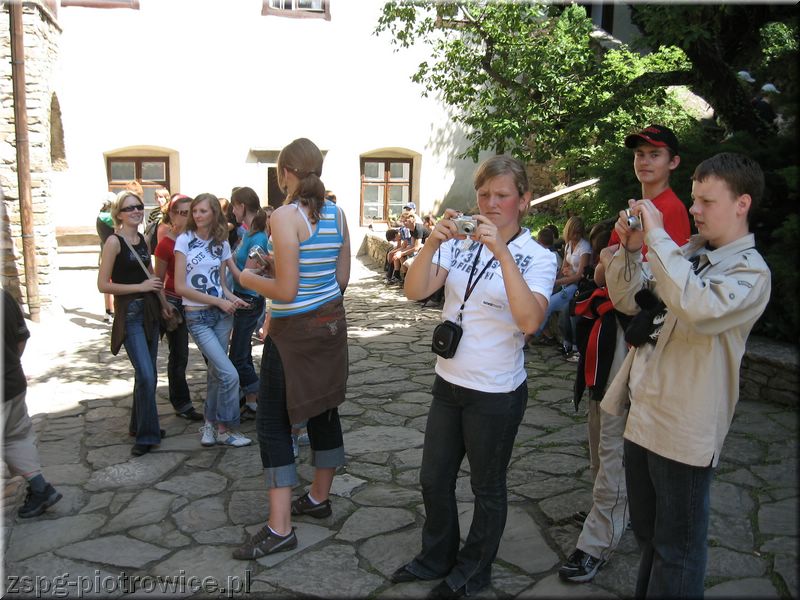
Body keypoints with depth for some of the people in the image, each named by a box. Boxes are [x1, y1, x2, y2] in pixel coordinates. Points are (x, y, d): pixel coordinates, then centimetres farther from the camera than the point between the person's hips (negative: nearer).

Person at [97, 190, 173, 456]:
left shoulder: (143, 239, 11)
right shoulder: (114, 241, -10)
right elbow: (103, 285, -13)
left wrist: (163, 303, 18)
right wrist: (140, 287, -14)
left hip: (150, 311, 7)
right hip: (129, 313, -7)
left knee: (148, 374, 13)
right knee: (146, 376, -13)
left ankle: (140, 424, 29)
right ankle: (146, 435, -1)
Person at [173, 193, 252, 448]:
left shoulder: (222, 244, 8)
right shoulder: (185, 240, -5)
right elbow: (180, 286, -10)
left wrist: (233, 299, -8)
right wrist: (218, 301, -13)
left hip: (222, 314, 4)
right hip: (197, 317, -4)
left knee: (216, 372, 10)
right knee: (230, 374, -11)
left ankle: (210, 423, 28)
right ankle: (225, 428, 8)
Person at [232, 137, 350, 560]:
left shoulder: (285, 216, -17)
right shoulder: (336, 214, 3)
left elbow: (285, 290, -20)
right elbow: (342, 278, 7)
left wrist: (249, 279, -3)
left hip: (294, 331, -7)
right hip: (331, 323, 7)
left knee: (273, 423, 2)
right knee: (324, 410, 17)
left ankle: (279, 528, 4)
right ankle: (319, 498, 33)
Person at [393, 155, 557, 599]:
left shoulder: (537, 257, -11)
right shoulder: (460, 243, -1)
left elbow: (530, 320, -28)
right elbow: (414, 291, -10)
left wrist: (501, 252, -33)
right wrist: (431, 243, -26)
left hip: (497, 393, -4)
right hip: (448, 381, 5)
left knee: (486, 488, 14)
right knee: (433, 480, 18)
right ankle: (436, 558, 42)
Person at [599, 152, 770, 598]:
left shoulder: (751, 272, -14)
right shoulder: (686, 252, 6)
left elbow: (700, 308, -35)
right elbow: (630, 301, 8)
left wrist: (656, 237, -28)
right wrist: (630, 249, -8)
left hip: (685, 432, -7)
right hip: (644, 416, 7)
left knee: (677, 549, 11)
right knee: (648, 534, 25)